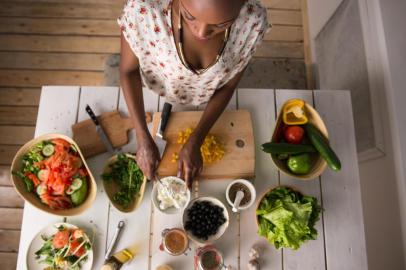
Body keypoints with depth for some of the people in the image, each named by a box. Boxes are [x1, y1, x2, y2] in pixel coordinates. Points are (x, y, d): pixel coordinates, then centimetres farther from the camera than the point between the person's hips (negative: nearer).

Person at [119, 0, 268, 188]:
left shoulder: (253, 19, -36)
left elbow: (229, 84, -20)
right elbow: (128, 70, -23)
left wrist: (194, 143, -23)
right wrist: (143, 139, -29)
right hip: (160, 88, 0)